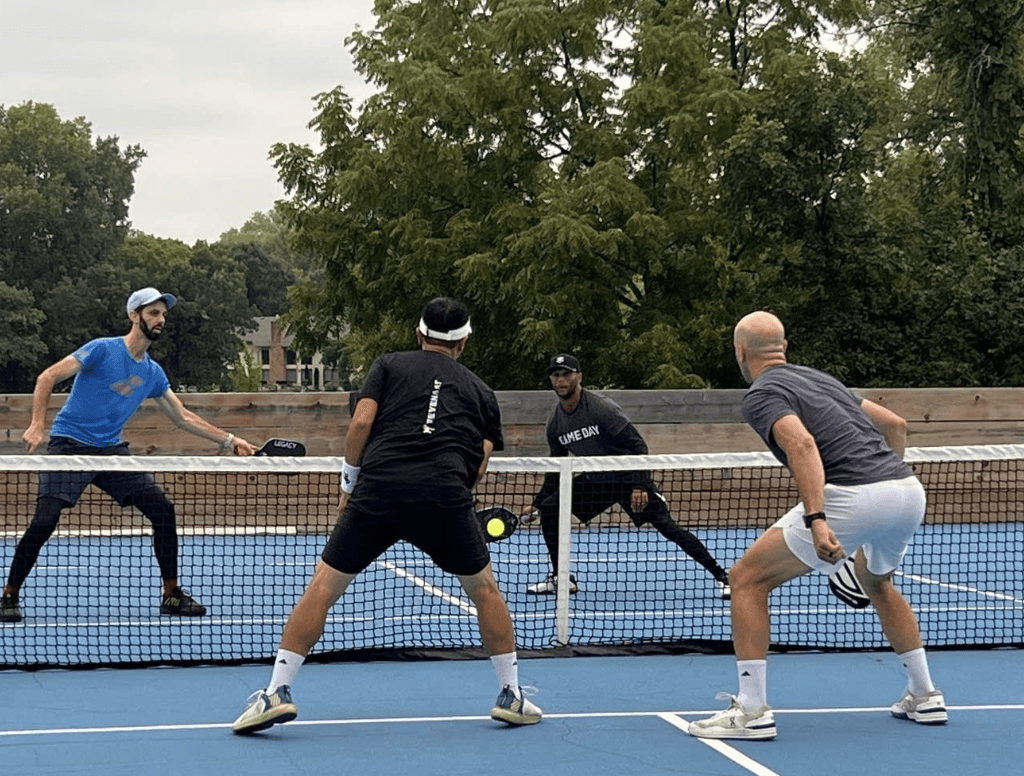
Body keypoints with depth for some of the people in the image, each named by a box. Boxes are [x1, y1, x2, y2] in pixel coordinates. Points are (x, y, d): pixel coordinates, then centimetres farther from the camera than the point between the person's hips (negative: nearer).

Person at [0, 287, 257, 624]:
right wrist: (37, 424, -24)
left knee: (163, 510, -5)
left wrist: (228, 440, 12)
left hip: (112, 451, 6)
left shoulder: (153, 373, 9)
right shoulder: (103, 349, -10)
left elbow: (183, 417, 18)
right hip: (70, 444, -6)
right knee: (44, 520, -19)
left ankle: (171, 594, 7)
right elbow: (47, 377, -13)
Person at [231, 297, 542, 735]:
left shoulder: (389, 366, 20)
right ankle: (512, 695, 23)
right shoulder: (480, 391, 25)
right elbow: (480, 464, 13)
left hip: (378, 488, -1)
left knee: (324, 585, 9)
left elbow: (362, 423, 6)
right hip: (446, 495, 1)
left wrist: (349, 483, 16)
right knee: (483, 587, 22)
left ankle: (277, 691, 2)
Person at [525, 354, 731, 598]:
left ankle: (721, 576, -10)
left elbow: (637, 446, -22)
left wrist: (639, 486, -31)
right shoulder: (555, 424, -2)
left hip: (629, 478, -6)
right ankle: (560, 577, 6)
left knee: (667, 526, -17)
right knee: (549, 509, -8)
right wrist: (538, 501, 9)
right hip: (595, 480, 6)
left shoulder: (602, 408, -21)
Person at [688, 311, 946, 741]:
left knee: (748, 577, 3)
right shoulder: (819, 378, 26)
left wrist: (816, 519, -25)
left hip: (854, 496, -8)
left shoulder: (761, 394, 2)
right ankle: (925, 696, 37)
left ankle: (752, 711, -2)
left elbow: (802, 443, -17)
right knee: (874, 579, 37)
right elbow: (895, 424, 31)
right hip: (909, 489, 8)